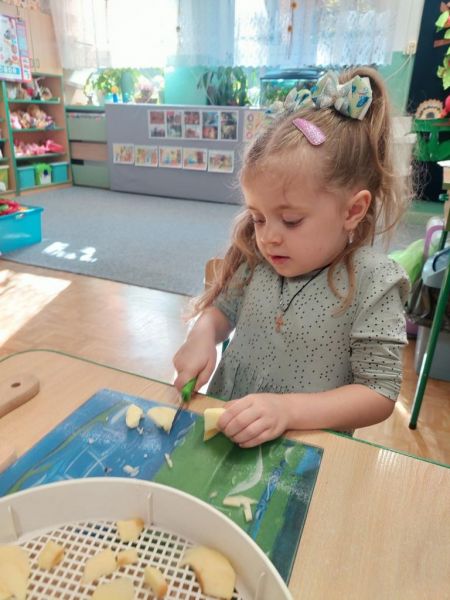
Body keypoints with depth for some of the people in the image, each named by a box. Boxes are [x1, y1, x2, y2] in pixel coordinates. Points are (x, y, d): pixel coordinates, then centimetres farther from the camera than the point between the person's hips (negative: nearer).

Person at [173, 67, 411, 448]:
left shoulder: (373, 284, -14)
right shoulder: (256, 257, -3)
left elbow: (380, 394, -11)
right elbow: (223, 308, 13)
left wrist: (289, 410, -24)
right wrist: (202, 335, -9)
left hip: (307, 446, -2)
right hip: (225, 427, 3)